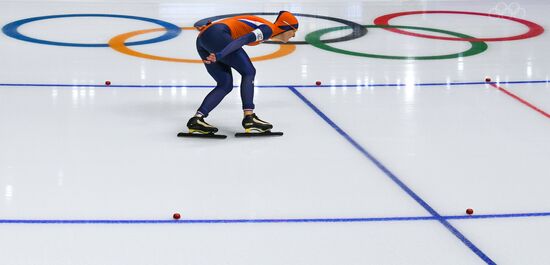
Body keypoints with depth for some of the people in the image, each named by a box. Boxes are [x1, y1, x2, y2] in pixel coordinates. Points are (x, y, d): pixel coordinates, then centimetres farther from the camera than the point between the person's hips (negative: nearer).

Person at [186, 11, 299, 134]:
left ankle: (197, 120, -2)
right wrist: (219, 55, -27)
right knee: (249, 72, -5)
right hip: (216, 35, -9)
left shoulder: (262, 25, 25)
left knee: (226, 85, 8)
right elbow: (243, 40, -18)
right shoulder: (268, 29, -4)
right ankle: (249, 118, -13)